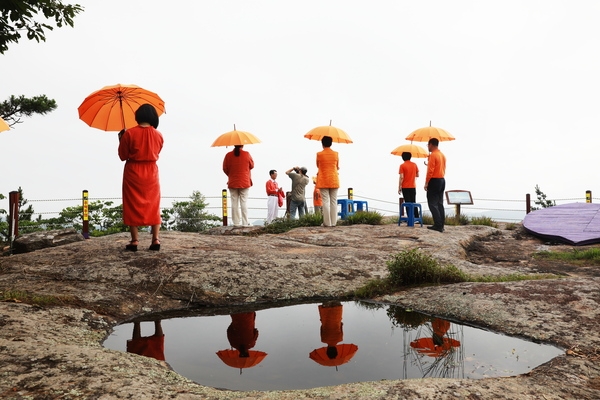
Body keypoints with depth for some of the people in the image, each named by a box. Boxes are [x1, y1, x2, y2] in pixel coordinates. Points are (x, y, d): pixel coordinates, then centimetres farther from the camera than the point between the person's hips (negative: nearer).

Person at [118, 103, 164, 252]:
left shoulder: (129, 133, -10)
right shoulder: (158, 135, -2)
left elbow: (123, 156, -4)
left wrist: (121, 140, 9)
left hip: (133, 173, -2)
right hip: (151, 173, 2)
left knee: (133, 206, 6)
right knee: (153, 205, 10)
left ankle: (135, 241, 6)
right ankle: (155, 240, 6)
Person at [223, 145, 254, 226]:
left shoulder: (228, 155, -2)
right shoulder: (246, 154, -6)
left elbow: (225, 169, 4)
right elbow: (252, 166, 7)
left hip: (232, 183, 1)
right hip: (244, 183, -1)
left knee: (234, 203, 6)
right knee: (244, 202, 2)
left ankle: (236, 223, 5)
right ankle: (245, 223, 1)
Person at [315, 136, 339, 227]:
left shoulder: (319, 154, -4)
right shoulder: (336, 154, 1)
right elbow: (337, 167, 11)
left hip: (323, 181, -2)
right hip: (334, 180, 2)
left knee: (326, 201, 0)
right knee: (334, 201, 6)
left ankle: (327, 222, -1)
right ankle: (333, 222, 5)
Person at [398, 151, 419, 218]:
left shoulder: (402, 165, -8)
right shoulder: (414, 165, 3)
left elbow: (401, 177, -13)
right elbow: (417, 175, 8)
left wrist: (399, 187, -9)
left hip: (405, 187, -4)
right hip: (413, 187, 4)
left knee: (408, 203, -1)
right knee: (413, 202, 12)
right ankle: (416, 217, 12)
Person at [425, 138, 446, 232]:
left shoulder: (433, 155, -13)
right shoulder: (443, 155, 14)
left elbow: (430, 171, -18)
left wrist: (426, 183, -13)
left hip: (434, 181, -9)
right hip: (442, 180, 9)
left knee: (433, 204, -6)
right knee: (440, 204, 10)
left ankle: (438, 225, -9)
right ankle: (441, 225, 11)